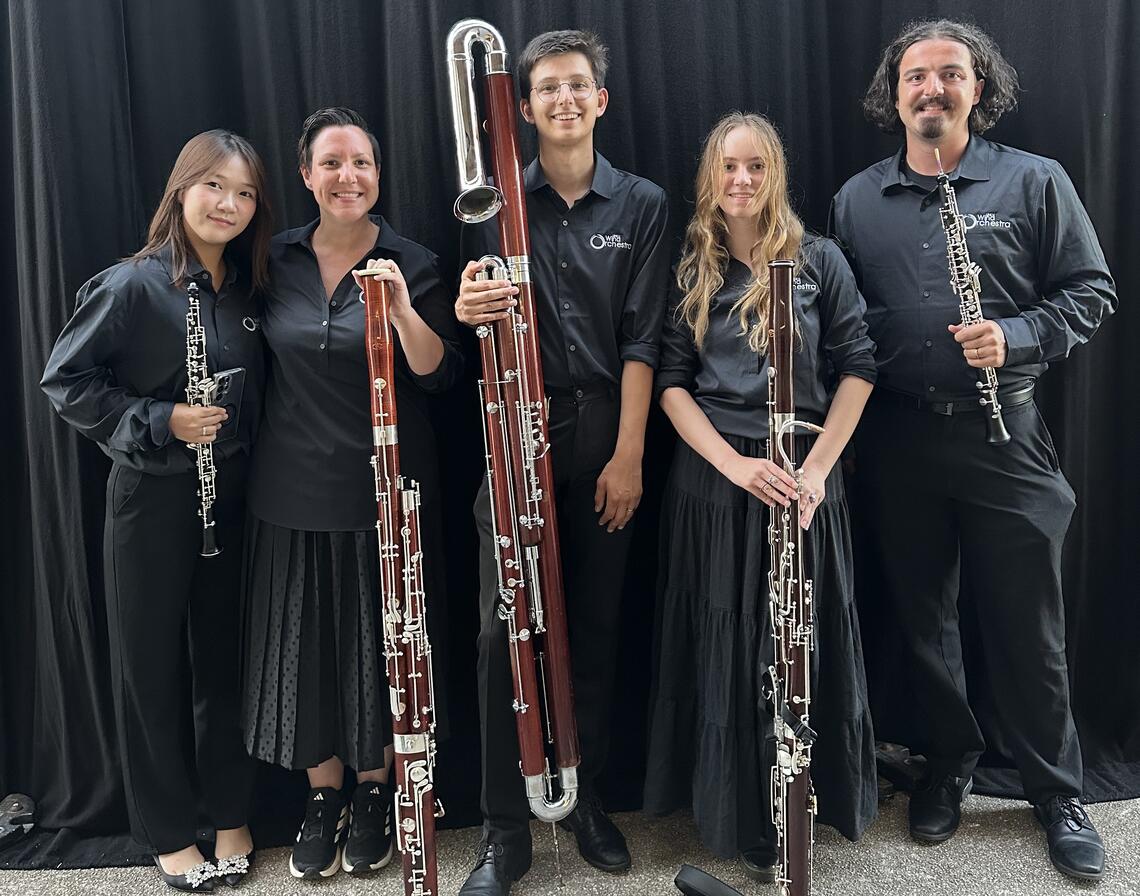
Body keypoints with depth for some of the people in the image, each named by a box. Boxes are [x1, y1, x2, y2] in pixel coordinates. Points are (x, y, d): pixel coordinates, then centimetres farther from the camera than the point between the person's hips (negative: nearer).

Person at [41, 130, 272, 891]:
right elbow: (65, 381, -10)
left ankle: (231, 815, 29)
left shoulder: (248, 289, 5)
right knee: (153, 664, 8)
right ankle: (169, 830, 25)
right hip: (152, 498, -4)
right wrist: (159, 422, -18)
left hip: (233, 495, 5)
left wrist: (245, 441, 1)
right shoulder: (132, 285, -12)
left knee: (226, 658, 13)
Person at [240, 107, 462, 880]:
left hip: (385, 487, -2)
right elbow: (269, 360, 12)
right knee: (306, 639, 10)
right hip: (296, 488, 3)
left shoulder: (414, 264, -5)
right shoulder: (278, 260, 3)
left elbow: (439, 377, -11)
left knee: (380, 640, 9)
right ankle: (325, 795, 31)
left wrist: (401, 307, -26)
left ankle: (374, 791, 31)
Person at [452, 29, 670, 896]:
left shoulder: (642, 204, 5)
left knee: (596, 624, 9)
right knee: (506, 628, -1)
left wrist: (629, 453, -8)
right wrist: (466, 311, -21)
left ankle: (586, 797, 27)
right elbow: (473, 321, 4)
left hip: (603, 435, 1)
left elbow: (641, 337, -1)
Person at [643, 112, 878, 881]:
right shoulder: (691, 271, 6)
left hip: (803, 480, 0)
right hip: (713, 480, 1)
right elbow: (671, 383, 1)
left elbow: (858, 366, 0)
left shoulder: (820, 259, 4)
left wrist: (817, 468, -9)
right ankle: (746, 818, 25)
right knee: (726, 648, 7)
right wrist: (734, 463, -12)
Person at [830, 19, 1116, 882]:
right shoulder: (856, 200, 7)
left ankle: (1058, 793, 25)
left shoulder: (1035, 180, 0)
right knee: (922, 614, 14)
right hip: (897, 440, 3)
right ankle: (948, 764, 34)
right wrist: (849, 427, -1)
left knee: (1027, 622, 5)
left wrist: (1015, 337, -17)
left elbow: (1091, 291, 1)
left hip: (1003, 434, -2)